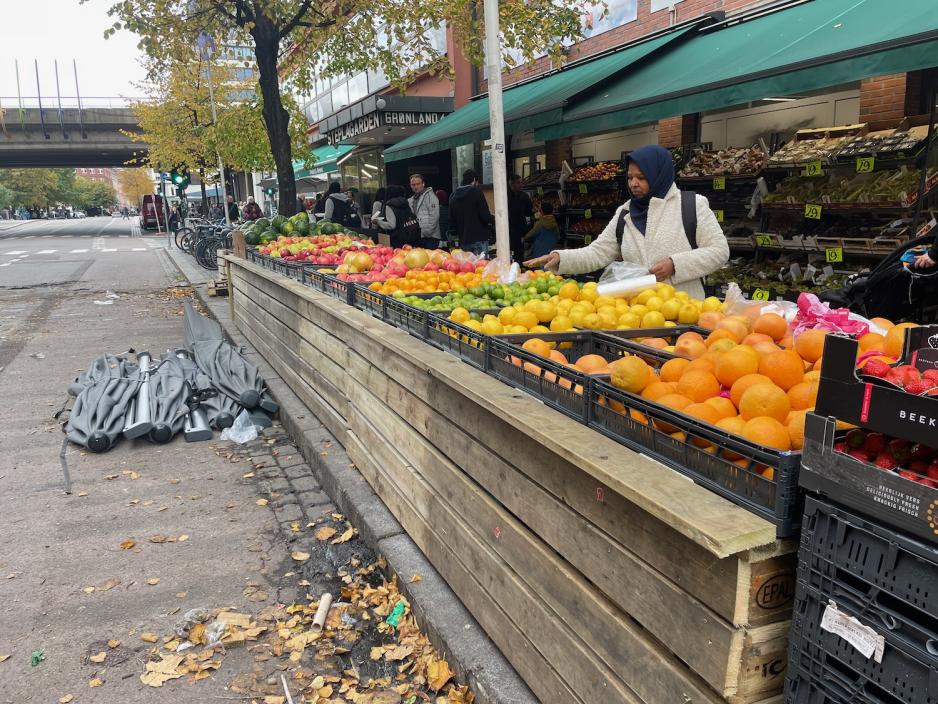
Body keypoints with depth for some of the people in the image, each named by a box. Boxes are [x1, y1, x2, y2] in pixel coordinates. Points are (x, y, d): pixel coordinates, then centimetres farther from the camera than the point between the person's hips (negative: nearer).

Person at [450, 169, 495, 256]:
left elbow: (451, 219, 14)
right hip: (479, 238, -6)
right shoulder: (476, 192, -7)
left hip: (463, 240, 6)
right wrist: (493, 221, 7)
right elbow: (485, 215, -12)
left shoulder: (454, 195, 11)